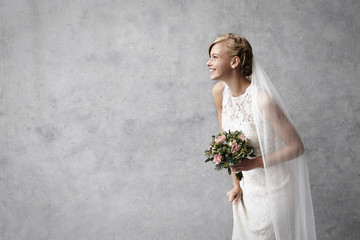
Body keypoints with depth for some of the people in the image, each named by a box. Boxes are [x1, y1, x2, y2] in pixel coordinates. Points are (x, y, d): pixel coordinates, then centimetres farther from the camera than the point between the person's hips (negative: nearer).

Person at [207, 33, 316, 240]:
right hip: (247, 187, 6)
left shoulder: (263, 100, -27)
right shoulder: (220, 92, -7)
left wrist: (256, 163, -25)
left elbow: (297, 147, -20)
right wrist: (236, 184, 5)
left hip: (274, 189, -6)